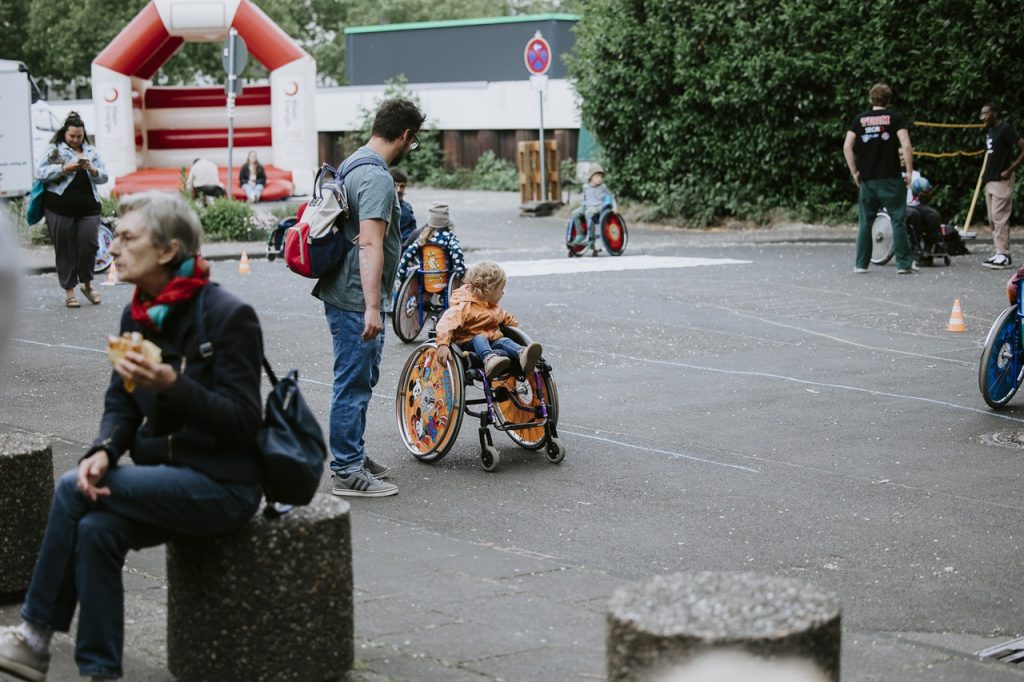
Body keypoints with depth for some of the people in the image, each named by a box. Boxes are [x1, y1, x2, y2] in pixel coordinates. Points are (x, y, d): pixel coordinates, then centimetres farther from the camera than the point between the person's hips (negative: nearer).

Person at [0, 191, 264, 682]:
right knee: (96, 529, -22)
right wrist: (103, 452, -14)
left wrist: (171, 386, -32)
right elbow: (121, 405, 8)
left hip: (222, 485, -7)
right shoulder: (137, 316, 8)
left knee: (74, 490, -19)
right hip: (169, 472, 7)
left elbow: (243, 421, -17)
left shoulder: (229, 316, -15)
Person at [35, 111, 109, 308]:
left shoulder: (91, 151, 15)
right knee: (65, 249, 1)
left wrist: (92, 170, -9)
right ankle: (69, 291, 9)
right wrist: (64, 169, -15)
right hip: (60, 207, -3)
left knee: (89, 244, -3)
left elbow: (104, 177, 13)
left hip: (88, 207, 3)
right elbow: (40, 172, -6)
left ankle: (87, 284, 18)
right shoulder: (54, 150, 4)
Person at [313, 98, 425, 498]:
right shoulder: (376, 177, -20)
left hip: (346, 294, 10)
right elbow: (370, 245, -27)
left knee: (361, 379, 20)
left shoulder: (353, 165, 13)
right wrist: (372, 308, -31)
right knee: (354, 383, -4)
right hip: (357, 300, -10)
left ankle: (352, 455, 31)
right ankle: (348, 472, 3)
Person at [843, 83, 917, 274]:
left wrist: (854, 172, 7)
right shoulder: (895, 117, -1)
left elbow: (847, 147, 0)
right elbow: (906, 145, -12)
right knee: (898, 220, 1)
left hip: (867, 179, 3)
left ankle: (861, 263, 12)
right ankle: (904, 263, -2)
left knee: (865, 222, 11)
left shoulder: (859, 119, 7)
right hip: (891, 179, -3)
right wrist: (909, 172, -5)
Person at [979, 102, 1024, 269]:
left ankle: (1004, 255, -8)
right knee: (992, 219, 10)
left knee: (999, 217, -10)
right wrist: (986, 173, 13)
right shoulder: (990, 131, 13)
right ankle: (1000, 253, 14)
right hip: (990, 180, 9)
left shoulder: (1005, 129, -13)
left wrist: (1010, 170, -17)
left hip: (1002, 180, -9)